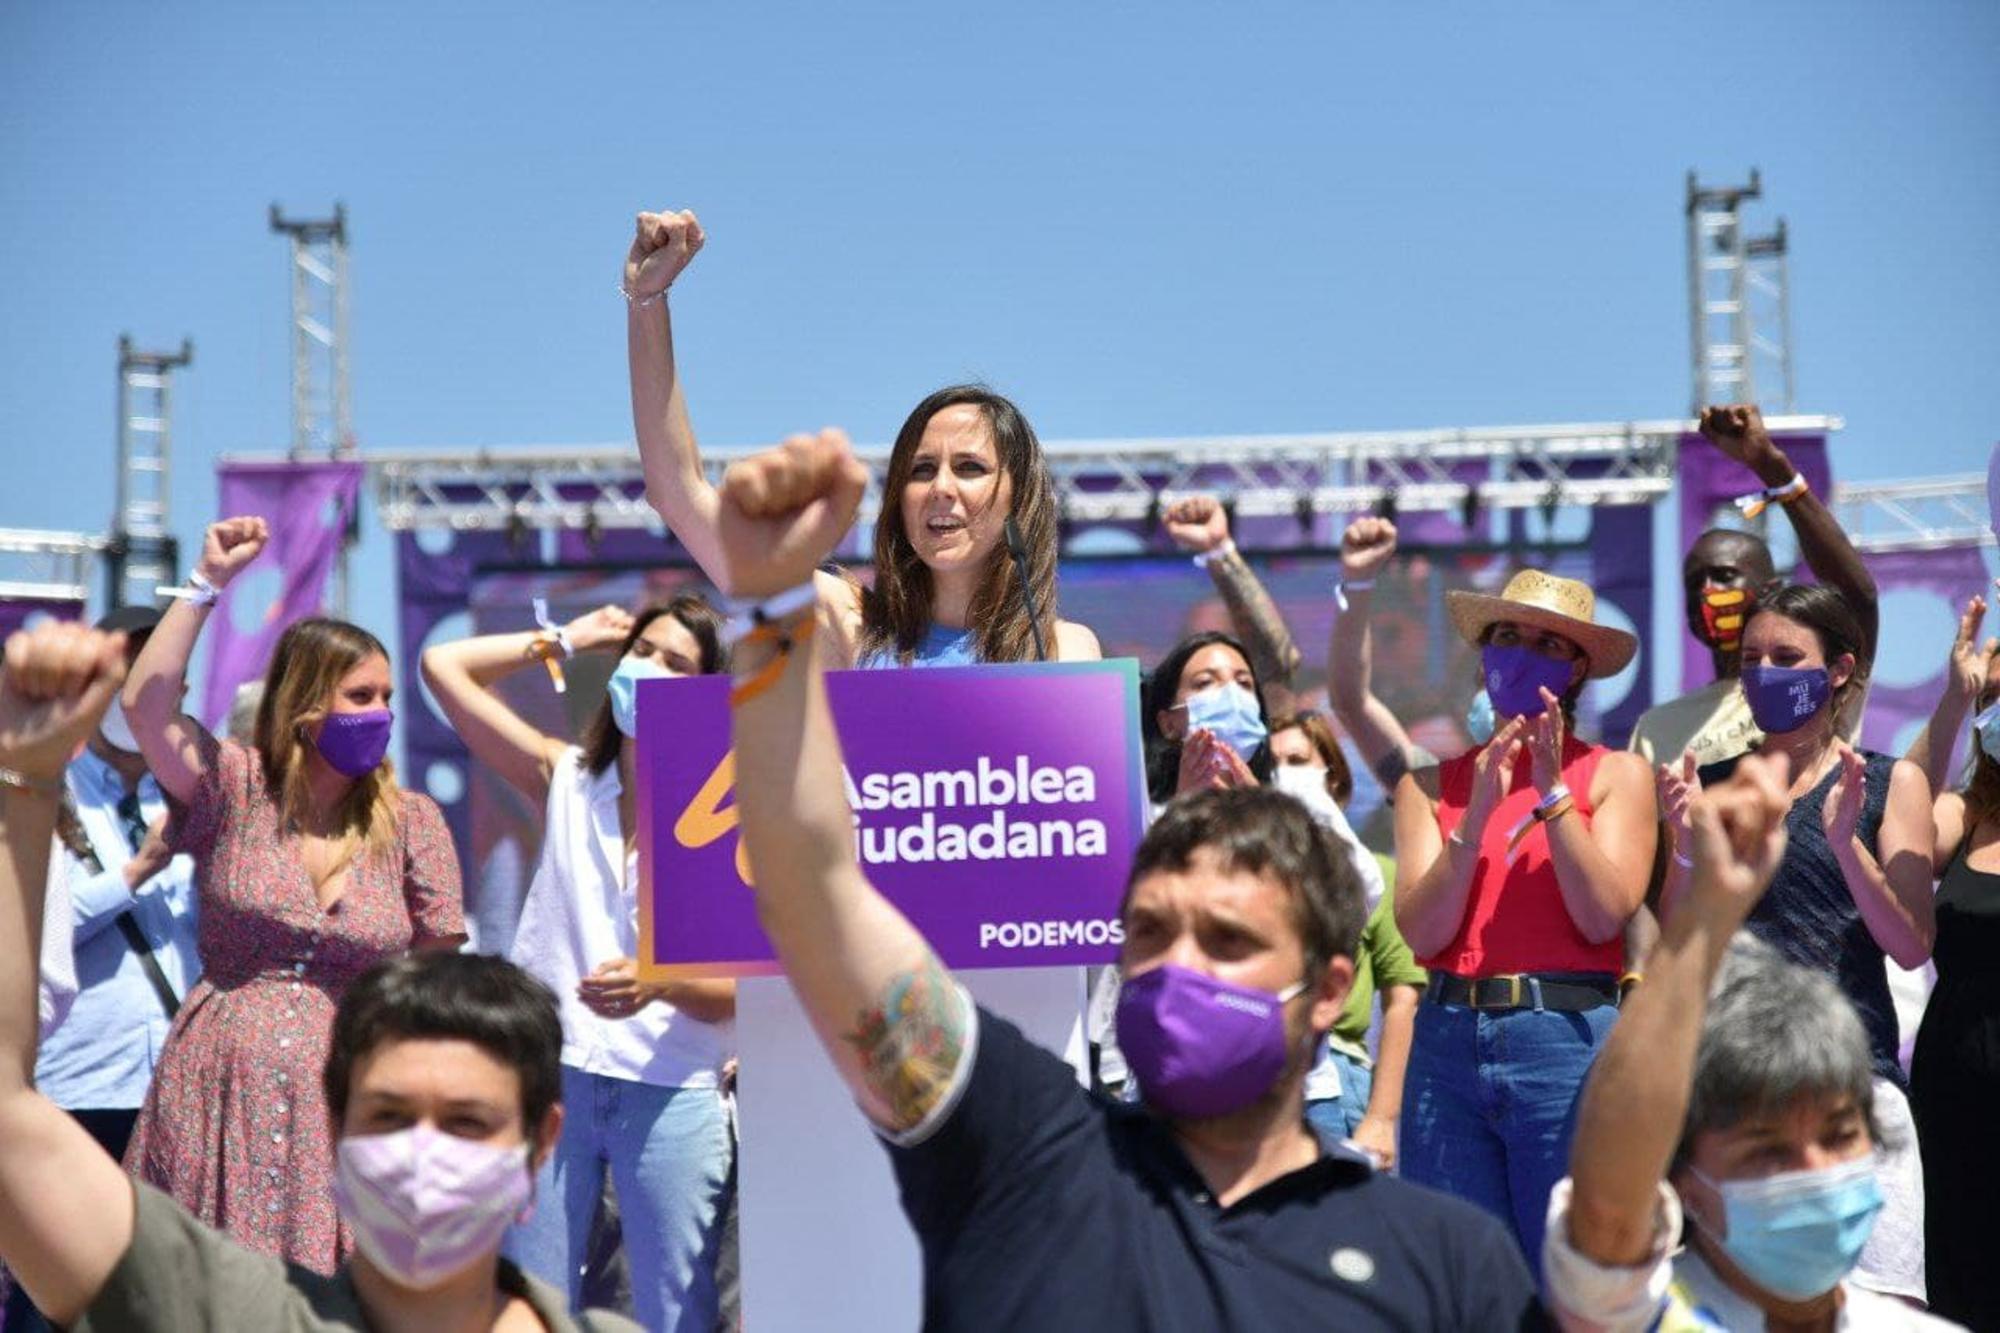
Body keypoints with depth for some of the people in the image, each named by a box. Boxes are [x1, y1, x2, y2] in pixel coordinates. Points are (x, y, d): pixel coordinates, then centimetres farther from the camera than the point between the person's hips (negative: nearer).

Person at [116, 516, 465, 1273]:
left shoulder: (412, 823, 4)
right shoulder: (235, 789, 3)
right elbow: (144, 705, -11)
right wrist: (207, 583, -10)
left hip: (344, 1101, 0)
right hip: (215, 1100, 0)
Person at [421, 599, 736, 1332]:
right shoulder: (566, 780, 8)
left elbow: (746, 989, -6)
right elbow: (444, 666, 7)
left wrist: (661, 985, -23)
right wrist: (563, 639, 13)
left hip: (671, 1092, -2)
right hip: (552, 1074, 3)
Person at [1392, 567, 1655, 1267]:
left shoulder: (1617, 774, 5)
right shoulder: (1434, 783, 10)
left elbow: (1604, 918, -8)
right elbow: (1422, 931, -2)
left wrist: (1552, 790, -12)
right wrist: (1479, 810, -11)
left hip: (1570, 1041, -2)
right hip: (1448, 1042, 3)